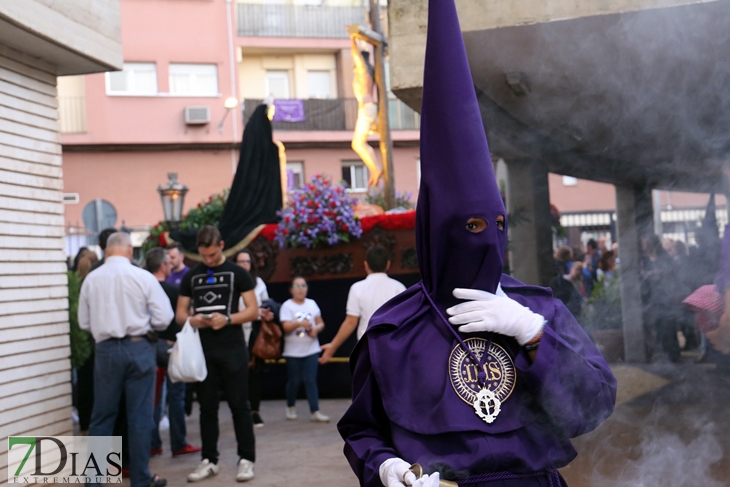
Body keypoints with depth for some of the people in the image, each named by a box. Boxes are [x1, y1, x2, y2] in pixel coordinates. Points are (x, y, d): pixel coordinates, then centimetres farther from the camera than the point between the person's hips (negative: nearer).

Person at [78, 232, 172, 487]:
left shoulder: (91, 279, -1)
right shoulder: (143, 277, -8)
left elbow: (84, 322, 5)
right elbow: (164, 318, -8)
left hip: (106, 350, 2)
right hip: (139, 348, -2)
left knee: (102, 415, 12)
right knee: (139, 416, 6)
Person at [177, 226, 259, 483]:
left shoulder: (237, 273, 0)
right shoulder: (191, 276, 10)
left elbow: (253, 310, -3)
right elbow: (180, 313, 12)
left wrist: (227, 319, -19)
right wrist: (192, 320, -11)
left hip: (232, 349, -3)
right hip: (203, 349, 3)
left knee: (239, 405, 1)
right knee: (207, 407, 9)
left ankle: (246, 459, 7)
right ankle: (209, 459, 17)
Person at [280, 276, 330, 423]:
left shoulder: (312, 304, 8)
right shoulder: (287, 306, -4)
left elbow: (321, 323, 10)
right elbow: (286, 327, -14)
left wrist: (316, 329, -12)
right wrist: (299, 323, -31)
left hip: (311, 349, 2)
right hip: (293, 351, -2)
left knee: (311, 380, -3)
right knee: (294, 381, 6)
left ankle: (315, 412, -5)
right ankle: (291, 407, 29)